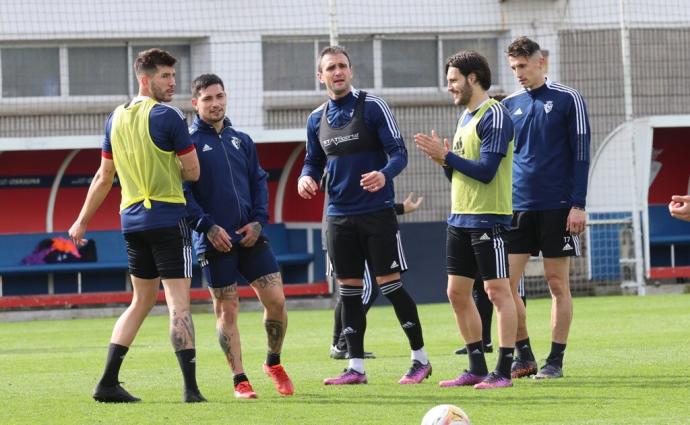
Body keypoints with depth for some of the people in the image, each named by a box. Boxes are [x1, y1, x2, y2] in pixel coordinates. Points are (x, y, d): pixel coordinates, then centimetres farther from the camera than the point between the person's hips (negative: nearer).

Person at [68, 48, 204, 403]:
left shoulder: (116, 118, 10)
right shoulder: (167, 117, -10)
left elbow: (104, 177, 15)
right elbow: (192, 172, -8)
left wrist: (83, 220, 24)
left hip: (131, 220, 7)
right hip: (168, 218, -7)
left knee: (142, 301, 16)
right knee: (178, 303, -7)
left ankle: (108, 383, 11)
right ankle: (191, 389, -13)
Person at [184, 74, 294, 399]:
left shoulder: (241, 141, 14)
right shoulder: (189, 143, -2)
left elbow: (259, 181, 15)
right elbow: (182, 193, -7)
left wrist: (258, 220, 0)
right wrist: (207, 227, -15)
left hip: (250, 237, 4)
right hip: (215, 241, -4)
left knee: (276, 300, -2)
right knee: (226, 309, -1)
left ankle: (273, 363, 21)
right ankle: (239, 380, 8)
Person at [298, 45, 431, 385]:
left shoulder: (373, 106, -6)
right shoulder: (317, 119, 8)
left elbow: (398, 153, -9)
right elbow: (314, 161, 18)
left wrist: (384, 175, -29)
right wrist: (306, 178, -5)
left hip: (377, 212, -5)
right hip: (339, 215, 5)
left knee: (390, 284, -5)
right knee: (348, 290, 5)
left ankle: (420, 359, 5)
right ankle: (355, 367, 10)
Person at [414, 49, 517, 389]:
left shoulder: (494, 116, -12)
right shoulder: (465, 117, 17)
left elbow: (485, 170, -19)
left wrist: (446, 156, -13)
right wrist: (443, 159, 1)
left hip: (488, 218, -10)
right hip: (460, 218, 10)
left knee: (497, 289, -7)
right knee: (457, 293, 9)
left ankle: (503, 371, -7)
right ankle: (477, 369, 15)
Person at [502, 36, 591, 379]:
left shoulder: (567, 100, -1)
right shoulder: (509, 105, 11)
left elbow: (580, 154, -3)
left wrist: (578, 204, -9)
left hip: (557, 207, -4)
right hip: (517, 206, 4)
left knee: (557, 283, 0)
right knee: (505, 282, -3)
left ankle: (555, 360, 5)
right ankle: (524, 356, 7)